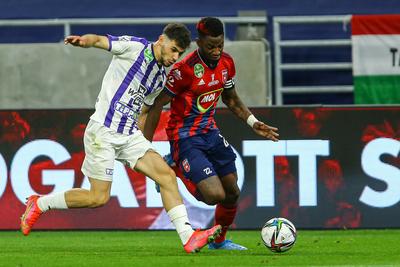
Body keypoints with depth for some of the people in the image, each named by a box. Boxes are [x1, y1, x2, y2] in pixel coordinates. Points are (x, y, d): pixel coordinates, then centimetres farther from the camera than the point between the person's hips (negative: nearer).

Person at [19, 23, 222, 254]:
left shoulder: (161, 78, 15)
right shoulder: (135, 47, -6)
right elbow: (100, 40, -16)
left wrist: (143, 145, 23)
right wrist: (85, 40, -39)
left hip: (130, 135, 7)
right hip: (103, 130, -7)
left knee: (166, 174, -9)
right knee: (99, 197, -7)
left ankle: (188, 237, -11)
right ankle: (39, 204, 13)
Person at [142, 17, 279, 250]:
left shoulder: (226, 63, -2)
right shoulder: (185, 69, -25)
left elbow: (231, 98, 17)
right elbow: (157, 105, -17)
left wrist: (254, 123, 4)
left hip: (210, 132, 7)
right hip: (185, 137, -7)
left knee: (232, 192, 10)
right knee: (215, 195, -19)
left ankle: (219, 241, 35)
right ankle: (175, 169, 8)